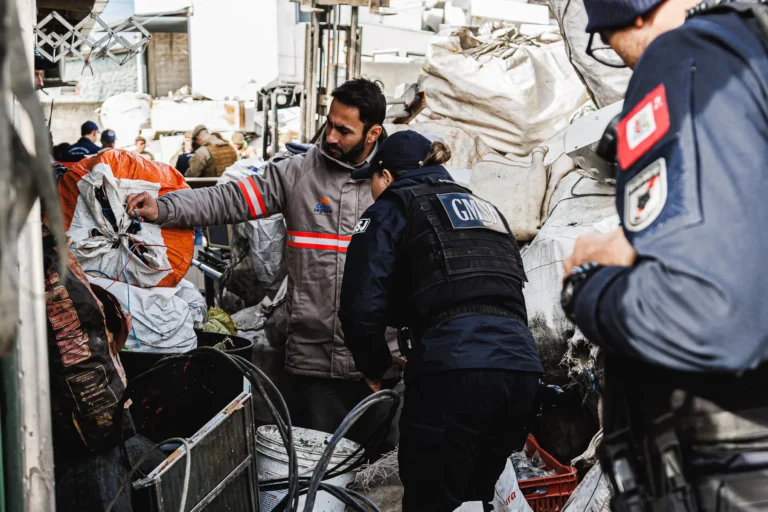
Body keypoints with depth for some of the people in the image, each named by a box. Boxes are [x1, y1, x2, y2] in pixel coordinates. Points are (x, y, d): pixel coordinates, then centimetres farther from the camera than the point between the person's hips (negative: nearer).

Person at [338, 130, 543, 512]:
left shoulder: (394, 207, 10)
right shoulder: (486, 209, 29)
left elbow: (362, 307, -2)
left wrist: (375, 369, 14)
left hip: (453, 370, -7)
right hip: (521, 365, 7)